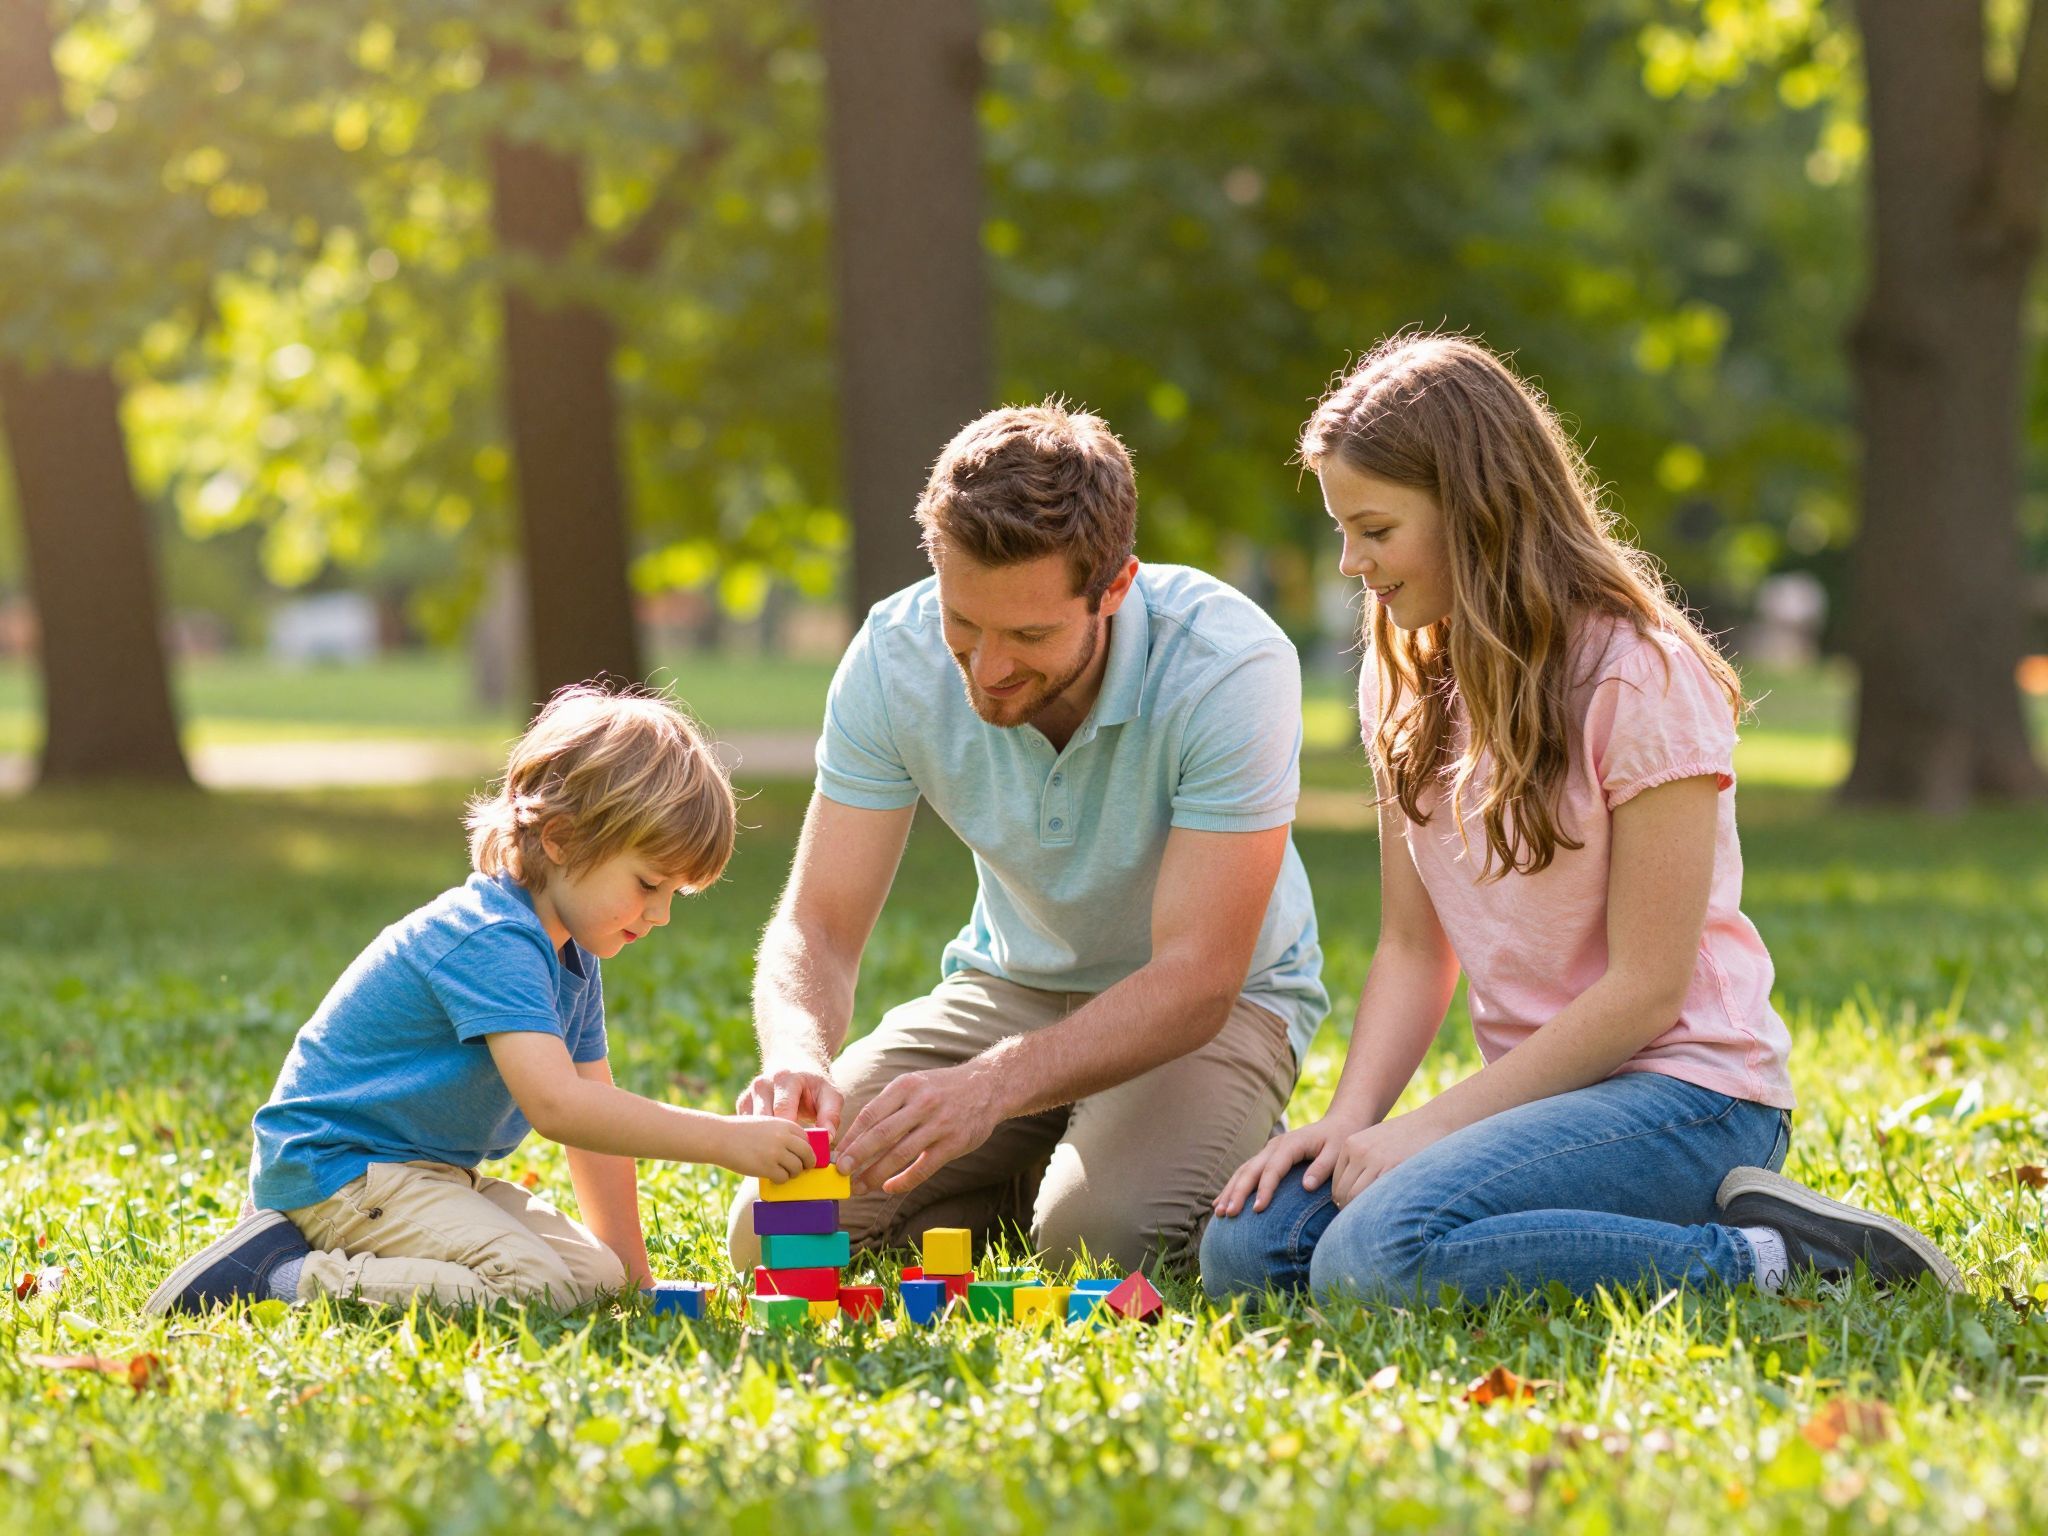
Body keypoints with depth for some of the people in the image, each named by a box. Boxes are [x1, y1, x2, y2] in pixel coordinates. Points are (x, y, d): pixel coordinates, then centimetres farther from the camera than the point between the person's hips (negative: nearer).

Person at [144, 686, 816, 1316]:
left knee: (595, 1277, 7)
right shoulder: (494, 942, -22)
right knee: (535, 1287, -26)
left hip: (431, 1173, 11)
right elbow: (555, 1104, -34)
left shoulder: (573, 960, 12)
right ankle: (282, 1274, -18)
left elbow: (594, 1112, 15)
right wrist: (723, 1138, -35)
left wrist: (628, 1264, 9)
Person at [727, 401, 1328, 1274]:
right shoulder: (896, 658, -19)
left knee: (1103, 1234, -32)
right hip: (1015, 983, 4)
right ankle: (1038, 1173, 13)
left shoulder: (1231, 667, -31)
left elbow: (1195, 981, -33)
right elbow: (817, 926, -17)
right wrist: (798, 1060, -42)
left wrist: (990, 1085, -48)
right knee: (776, 1236, -13)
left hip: (1222, 1001, -4)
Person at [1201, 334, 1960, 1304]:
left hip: (1683, 1090, -8)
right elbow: (1412, 950, 9)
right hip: (1541, 1090, 8)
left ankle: (1760, 1258, -14)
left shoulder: (1639, 678, -13)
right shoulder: (1409, 687, 11)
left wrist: (1432, 1126, -16)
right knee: (1244, 1244, -12)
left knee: (1377, 1255, -31)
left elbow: (1645, 988, -15)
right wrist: (1351, 1116, -9)